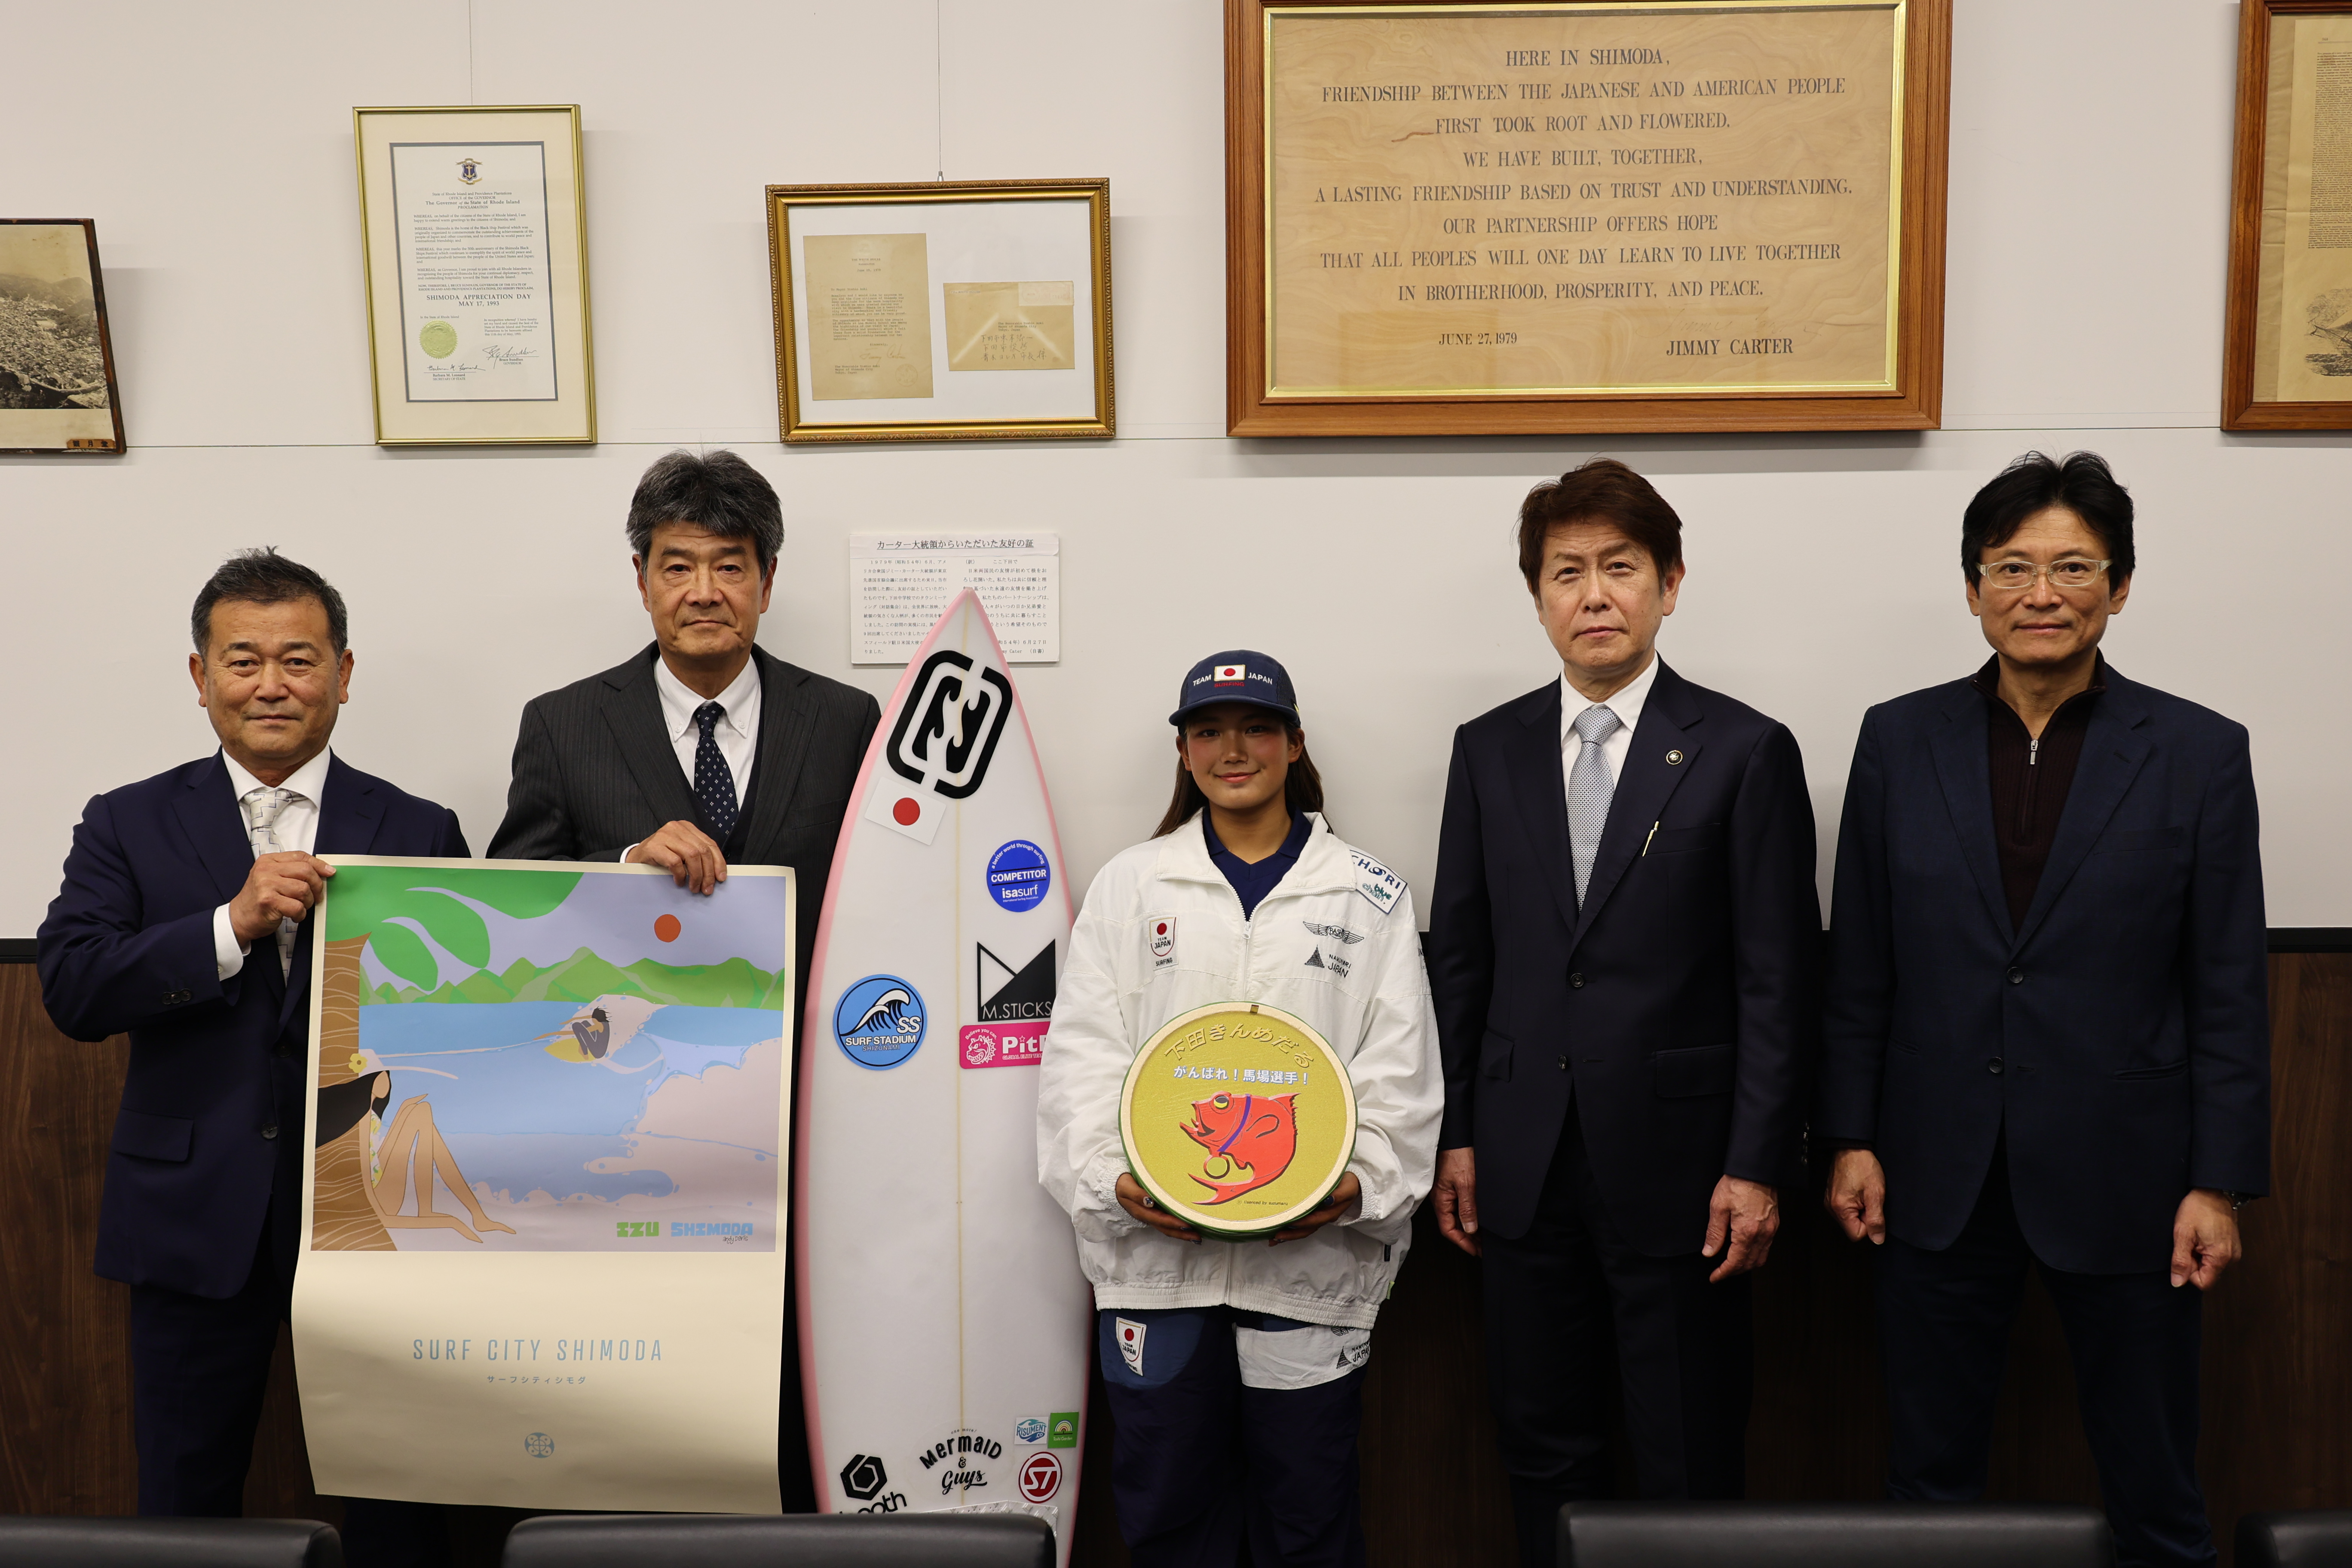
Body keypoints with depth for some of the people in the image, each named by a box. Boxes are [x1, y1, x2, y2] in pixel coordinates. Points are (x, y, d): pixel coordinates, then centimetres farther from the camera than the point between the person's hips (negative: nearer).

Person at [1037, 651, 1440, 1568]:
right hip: (1154, 1248, 1)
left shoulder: (1369, 895, 8)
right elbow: (1083, 1052, 3)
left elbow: (1400, 1064, 3)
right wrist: (1109, 1177, -12)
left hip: (1313, 1247, -1)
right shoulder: (1128, 886, 10)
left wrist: (1363, 1182, -12)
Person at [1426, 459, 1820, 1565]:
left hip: (1675, 1157, -3)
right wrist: (1455, 1133, 5)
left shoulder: (1744, 752, -4)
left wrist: (1758, 1164, -9)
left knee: (1690, 1463, 8)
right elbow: (1459, 956, 8)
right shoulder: (1489, 750, 6)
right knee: (1542, 1449, 15)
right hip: (1525, 1161, 3)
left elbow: (1779, 977, -5)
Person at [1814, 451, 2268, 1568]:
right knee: (1928, 1475, 14)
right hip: (1937, 1175, 2)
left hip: (2121, 1180, -1)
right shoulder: (1899, 740, 1)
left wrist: (2221, 1183, -5)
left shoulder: (2199, 754, -3)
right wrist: (1849, 1138, 1)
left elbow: (2228, 993, -2)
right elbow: (1859, 967, 3)